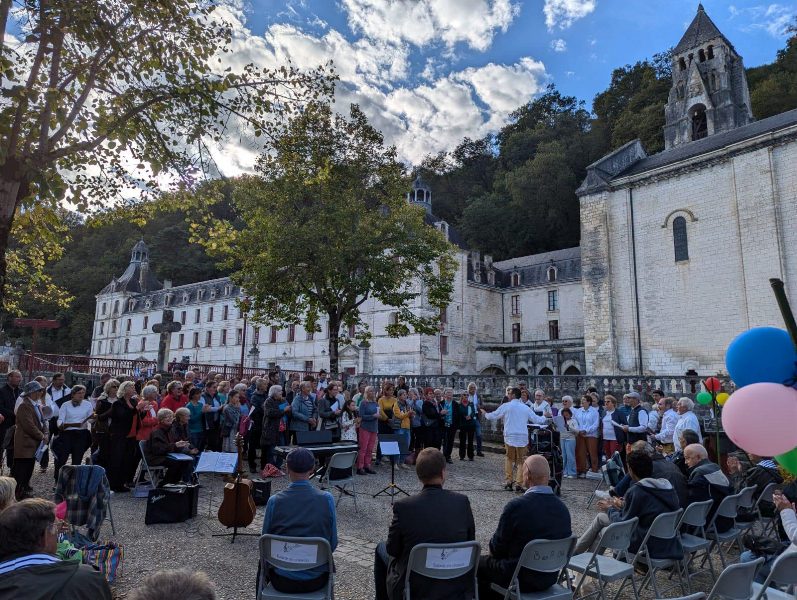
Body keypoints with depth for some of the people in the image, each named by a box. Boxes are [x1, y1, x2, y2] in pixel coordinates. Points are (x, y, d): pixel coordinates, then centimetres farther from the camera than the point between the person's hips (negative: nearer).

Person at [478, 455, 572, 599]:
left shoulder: (516, 506, -25)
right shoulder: (563, 509, -8)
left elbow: (497, 548, -13)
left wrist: (494, 550, 11)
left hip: (520, 579, -6)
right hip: (550, 578, 6)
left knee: (479, 564, 18)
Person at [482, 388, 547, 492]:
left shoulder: (506, 406, -2)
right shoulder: (526, 408, 5)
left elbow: (492, 416, 5)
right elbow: (537, 420, 13)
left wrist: (485, 413, 27)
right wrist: (545, 418, 34)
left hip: (510, 437, -1)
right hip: (522, 438, 1)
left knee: (509, 459, 15)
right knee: (520, 461, 9)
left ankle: (508, 481, 11)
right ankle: (519, 484, 5)